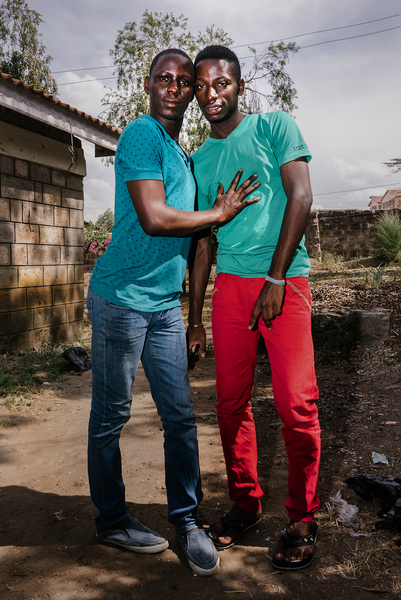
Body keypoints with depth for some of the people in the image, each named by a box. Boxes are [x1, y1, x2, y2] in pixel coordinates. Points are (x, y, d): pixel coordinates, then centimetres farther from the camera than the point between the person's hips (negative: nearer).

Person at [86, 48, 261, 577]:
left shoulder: (184, 156, 19)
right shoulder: (141, 136, -7)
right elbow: (154, 218, -17)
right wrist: (219, 214, -5)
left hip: (166, 303, 8)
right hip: (122, 298, -7)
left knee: (180, 414, 7)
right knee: (111, 416, 6)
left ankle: (186, 519, 20)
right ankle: (112, 522, 23)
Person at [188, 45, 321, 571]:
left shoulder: (274, 127, 6)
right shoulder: (200, 159, 16)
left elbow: (300, 198, -5)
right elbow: (204, 241, 16)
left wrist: (276, 279, -13)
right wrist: (195, 319, 12)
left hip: (284, 279, -4)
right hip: (230, 285, 4)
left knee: (296, 404, -6)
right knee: (231, 403, 5)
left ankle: (302, 518, 12)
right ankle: (246, 503, 23)